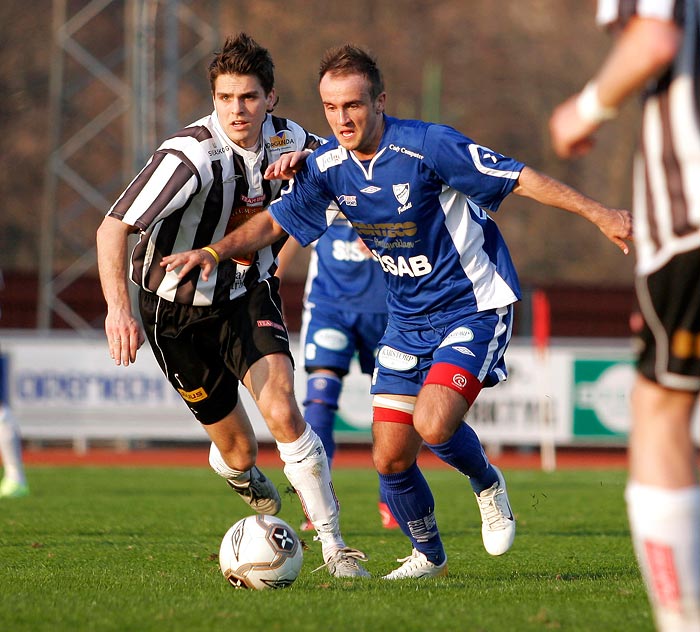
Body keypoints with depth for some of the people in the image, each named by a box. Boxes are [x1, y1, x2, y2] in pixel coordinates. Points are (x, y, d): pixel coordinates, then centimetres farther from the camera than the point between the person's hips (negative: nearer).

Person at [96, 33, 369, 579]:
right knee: (239, 454, 6)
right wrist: (118, 307, -46)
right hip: (178, 308, -2)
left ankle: (333, 543, -15)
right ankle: (240, 472, 47)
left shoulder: (286, 140, -11)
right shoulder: (190, 155, -28)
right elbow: (112, 229, -32)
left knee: (282, 409, -23)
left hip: (250, 293, 3)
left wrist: (305, 160, -18)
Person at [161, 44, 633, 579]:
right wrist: (215, 251, -9)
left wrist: (601, 215, -21)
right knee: (391, 459, 2)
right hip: (408, 321, 6)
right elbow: (275, 221, 7)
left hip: (474, 308, -6)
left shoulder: (427, 146, -22)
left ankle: (488, 484, 7)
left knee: (433, 424, -27)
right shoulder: (327, 165, -4)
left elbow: (521, 178, -19)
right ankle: (428, 556, 29)